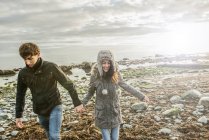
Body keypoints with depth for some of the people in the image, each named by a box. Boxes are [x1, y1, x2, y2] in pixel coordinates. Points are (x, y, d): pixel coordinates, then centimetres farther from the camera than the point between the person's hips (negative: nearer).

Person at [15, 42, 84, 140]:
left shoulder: (51, 67, -19)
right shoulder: (23, 73, -8)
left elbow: (68, 84, -12)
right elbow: (20, 95, 4)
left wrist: (77, 103, -10)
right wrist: (18, 115, 5)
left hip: (54, 106, -4)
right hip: (40, 110, 4)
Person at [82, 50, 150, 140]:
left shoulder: (116, 75, -10)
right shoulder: (95, 76, -13)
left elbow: (125, 86, 2)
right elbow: (90, 92, 0)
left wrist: (141, 96, 3)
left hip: (115, 111, 2)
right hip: (102, 113, -2)